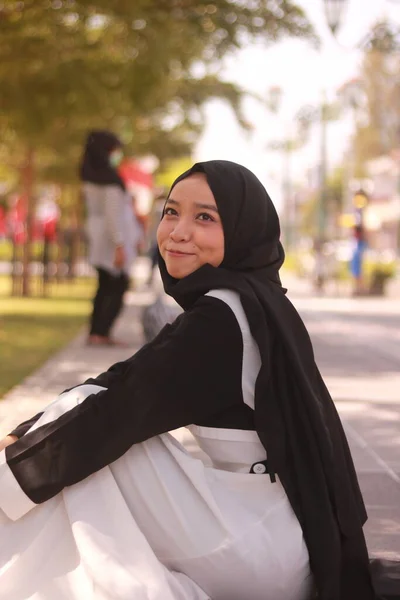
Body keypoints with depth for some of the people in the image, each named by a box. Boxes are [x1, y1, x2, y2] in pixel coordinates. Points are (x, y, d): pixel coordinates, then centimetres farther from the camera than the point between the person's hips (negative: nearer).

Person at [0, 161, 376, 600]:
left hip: (267, 544, -9)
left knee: (92, 449, -12)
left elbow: (121, 410, -19)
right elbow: (124, 388, 8)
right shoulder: (251, 300, 8)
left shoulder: (223, 316, -19)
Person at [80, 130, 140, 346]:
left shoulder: (90, 177, 8)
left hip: (98, 237, 8)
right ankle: (100, 333, -7)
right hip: (113, 238, -8)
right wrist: (120, 245, -21)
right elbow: (113, 213, -21)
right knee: (117, 288, -2)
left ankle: (96, 332, 13)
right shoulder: (110, 177, -17)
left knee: (105, 287, 13)